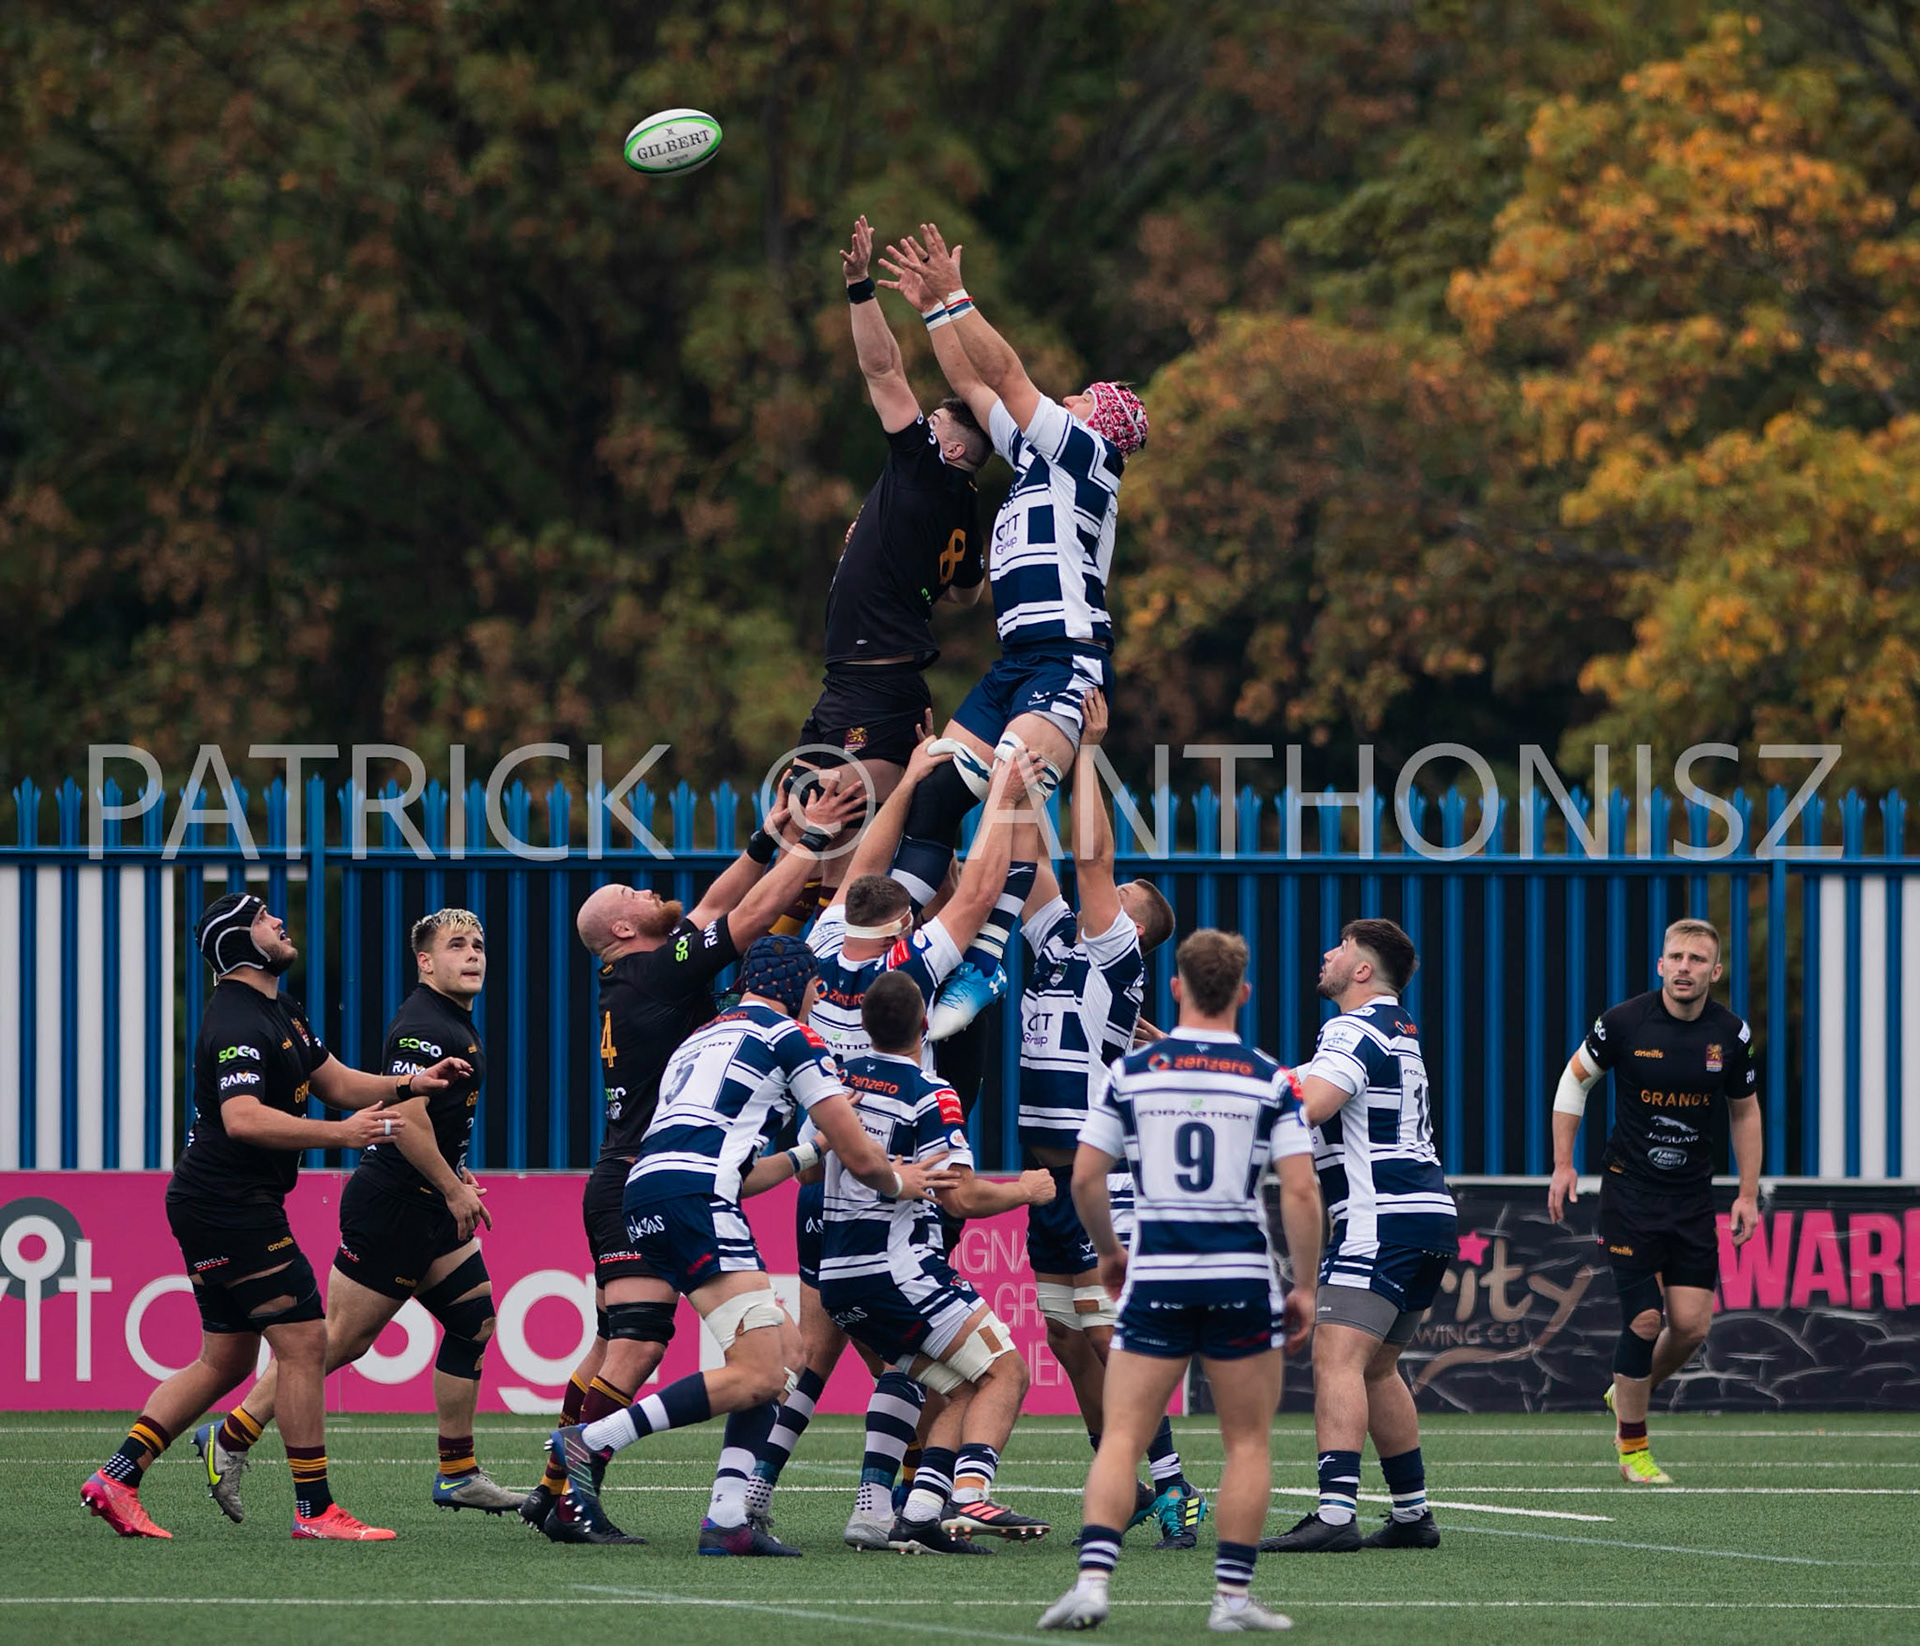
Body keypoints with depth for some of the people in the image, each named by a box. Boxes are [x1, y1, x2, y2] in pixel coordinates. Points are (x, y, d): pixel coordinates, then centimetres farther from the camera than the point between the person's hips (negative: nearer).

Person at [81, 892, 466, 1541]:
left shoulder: (280, 1013, 16)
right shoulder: (237, 1024, -17)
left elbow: (335, 1081, 22)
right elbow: (243, 1118, -29)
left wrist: (411, 1084, 8)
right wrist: (341, 1133, -32)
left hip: (213, 1208, 11)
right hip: (230, 1206, -11)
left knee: (226, 1361, 13)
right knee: (303, 1341, -10)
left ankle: (116, 1478, 11)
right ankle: (314, 1509, -7)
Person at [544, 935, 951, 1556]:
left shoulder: (702, 1039, 33)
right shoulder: (790, 1037, 8)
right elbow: (862, 1159, 9)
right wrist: (898, 1184, 30)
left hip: (643, 1196, 9)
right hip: (692, 1199, -9)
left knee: (786, 1351, 14)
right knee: (756, 1376, -14)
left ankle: (727, 1517, 5)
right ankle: (589, 1443, -16)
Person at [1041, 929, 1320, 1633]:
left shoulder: (1130, 1070, 2)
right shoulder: (1270, 1080, -1)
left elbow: (1085, 1179, 3)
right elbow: (1301, 1192, -7)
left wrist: (1108, 1252, 20)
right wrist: (1305, 1287, 2)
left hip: (1156, 1278, 1)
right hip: (1242, 1277, -1)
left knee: (1122, 1438, 2)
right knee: (1248, 1444, 10)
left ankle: (1093, 1581, -13)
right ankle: (1232, 1596, 7)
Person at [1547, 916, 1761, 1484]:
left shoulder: (1731, 1033, -2)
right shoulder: (1625, 1022, -11)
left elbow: (1744, 1111, 12)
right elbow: (1575, 1079, 4)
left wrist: (1747, 1193, 8)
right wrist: (1563, 1165, 2)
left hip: (1694, 1197, 3)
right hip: (1630, 1191, -3)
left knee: (1692, 1325, -3)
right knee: (1645, 1320, -9)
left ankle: (1627, 1394, 27)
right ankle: (1632, 1446, 8)